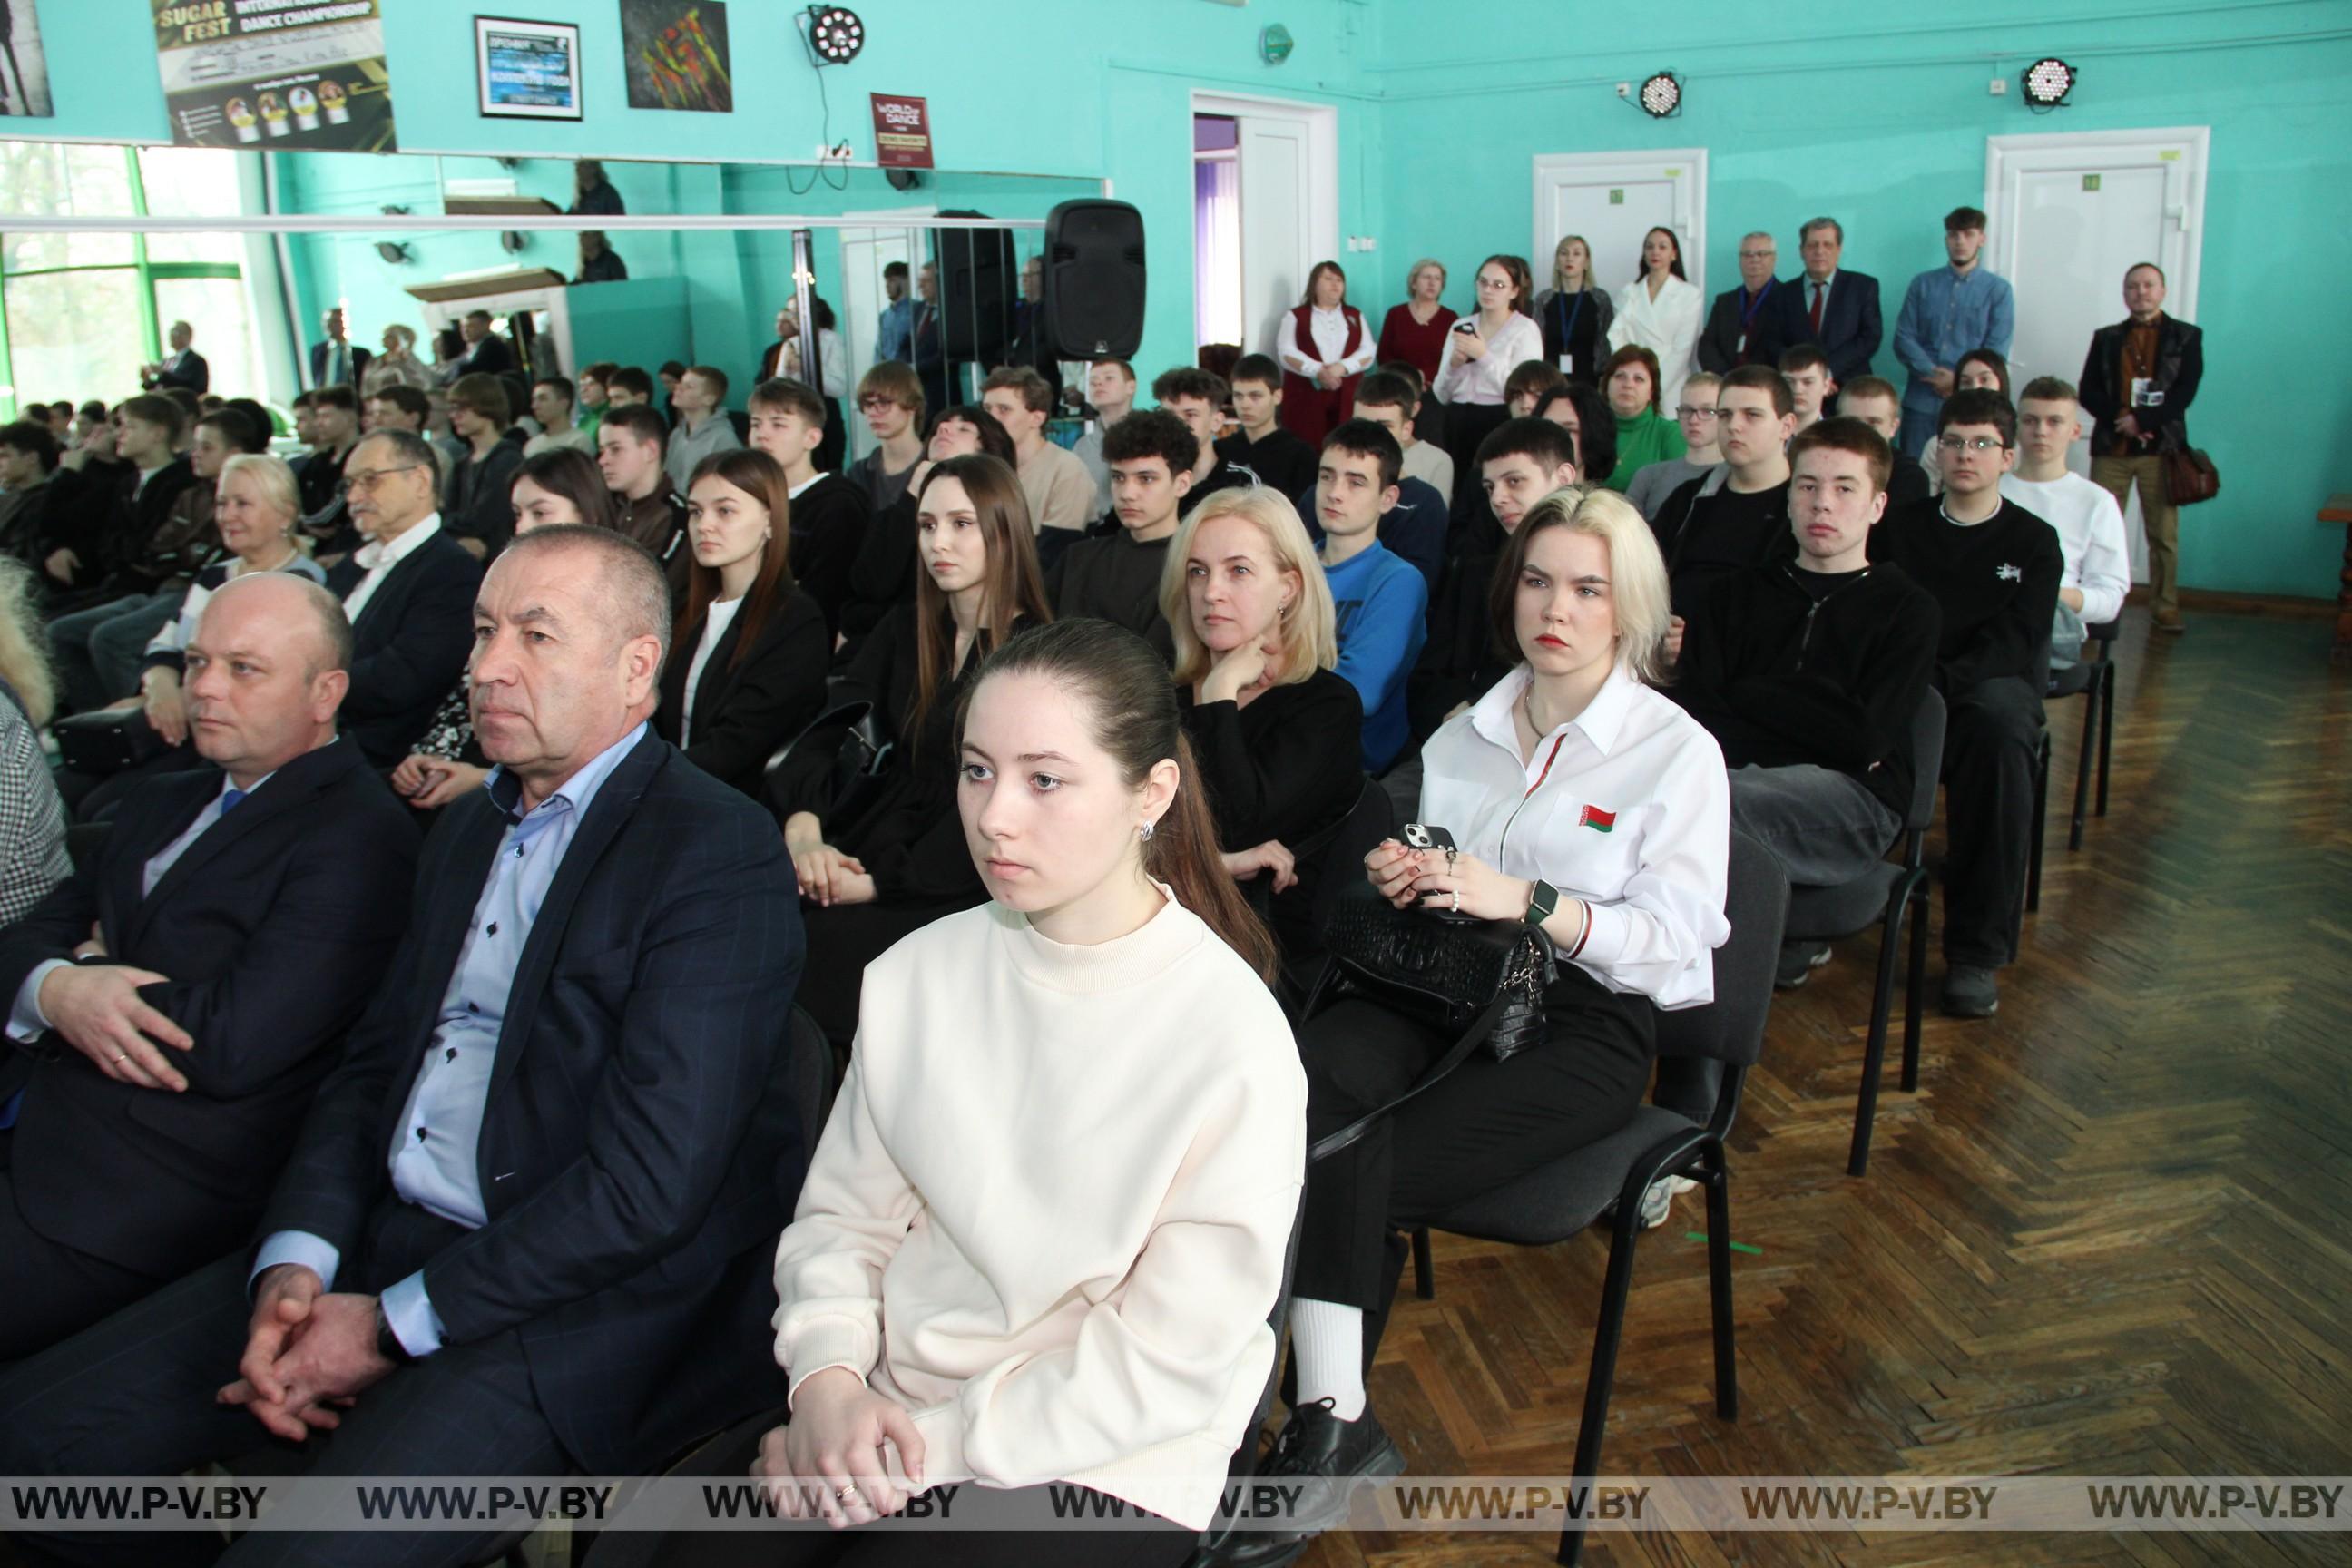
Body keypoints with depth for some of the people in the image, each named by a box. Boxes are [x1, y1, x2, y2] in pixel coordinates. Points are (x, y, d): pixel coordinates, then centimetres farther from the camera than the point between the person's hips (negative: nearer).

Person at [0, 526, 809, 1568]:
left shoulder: (719, 853, -14)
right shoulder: (469, 830, 16)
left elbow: (652, 1181, -18)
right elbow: (373, 1062, 15)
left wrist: (397, 1324, -13)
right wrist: (296, 1257, -3)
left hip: (579, 1301, -8)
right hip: (386, 1241, 8)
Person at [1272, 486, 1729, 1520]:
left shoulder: (1678, 751, 0)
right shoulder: (1466, 734, 17)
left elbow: (1677, 935, -10)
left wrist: (1526, 900, -21)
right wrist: (1400, 881, 0)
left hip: (1585, 1025, -4)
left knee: (1356, 1170, -26)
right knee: (1311, 1071, -31)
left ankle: (1328, 1422, -6)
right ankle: (1332, 1422, -29)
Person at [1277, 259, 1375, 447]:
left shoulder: (1355, 316, 18)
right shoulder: (1295, 316, 9)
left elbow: (1368, 352, 7)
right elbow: (1287, 354, -4)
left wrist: (1342, 367, -13)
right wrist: (1318, 371, -18)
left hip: (1347, 397, 2)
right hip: (1306, 396, -2)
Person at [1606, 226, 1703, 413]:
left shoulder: (1689, 294, 5)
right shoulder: (1629, 292, 14)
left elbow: (1683, 348, -1)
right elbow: (1616, 336, 4)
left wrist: (1655, 386, -9)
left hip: (1670, 389, -2)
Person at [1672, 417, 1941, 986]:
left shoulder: (1908, 608, 15)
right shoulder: (1734, 593, 22)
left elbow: (1863, 739, -1)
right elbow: (1691, 711, 4)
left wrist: (1748, 696, 6)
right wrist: (1817, 723, -4)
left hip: (1851, 796, -3)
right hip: (1734, 776, 4)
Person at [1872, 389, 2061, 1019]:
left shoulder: (2033, 542, 9)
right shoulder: (1901, 526, 16)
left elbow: (2014, 646, -5)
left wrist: (1936, 683, -24)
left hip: (1994, 685, -1)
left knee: (1999, 723, -39)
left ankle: (1977, 952, -32)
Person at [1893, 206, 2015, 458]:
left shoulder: (1999, 290, 5)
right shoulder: (1922, 284, 9)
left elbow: (1996, 351, -1)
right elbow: (1903, 338, 2)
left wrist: (1959, 382, -13)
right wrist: (1934, 375, -11)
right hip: (1920, 400, 1)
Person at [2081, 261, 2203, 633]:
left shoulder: (2186, 337, 8)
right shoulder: (2106, 338, 13)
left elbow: (2185, 392, -3)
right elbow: (2088, 392, 4)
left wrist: (2143, 420, -14)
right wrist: (2120, 420, -12)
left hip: (2161, 448, -1)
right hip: (2111, 447, 1)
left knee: (2164, 533, 0)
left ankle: (2165, 606, 7)